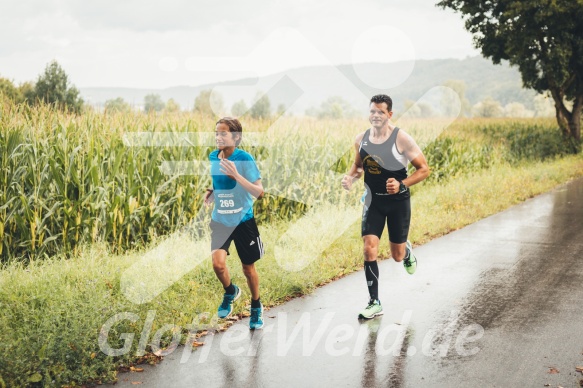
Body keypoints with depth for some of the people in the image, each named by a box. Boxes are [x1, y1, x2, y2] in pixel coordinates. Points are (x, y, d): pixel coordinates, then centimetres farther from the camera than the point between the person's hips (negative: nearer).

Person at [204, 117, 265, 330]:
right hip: (220, 220, 3)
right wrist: (210, 192, -4)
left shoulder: (244, 158, -16)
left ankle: (256, 307, 36)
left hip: (243, 220, -3)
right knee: (218, 262, -17)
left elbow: (259, 192, -20)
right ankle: (230, 291, 16)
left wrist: (237, 176, -32)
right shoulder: (212, 157, -1)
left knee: (248, 267, 10)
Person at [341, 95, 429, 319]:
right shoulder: (361, 139, -3)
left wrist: (402, 184, -26)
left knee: (397, 255, 7)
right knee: (369, 250, -10)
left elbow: (424, 169, -12)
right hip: (373, 201, 3)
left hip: (398, 201, -3)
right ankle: (374, 303, 1)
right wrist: (350, 177, -6)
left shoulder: (401, 138, -16)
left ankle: (407, 251, 48)